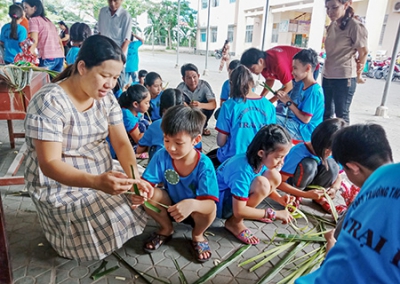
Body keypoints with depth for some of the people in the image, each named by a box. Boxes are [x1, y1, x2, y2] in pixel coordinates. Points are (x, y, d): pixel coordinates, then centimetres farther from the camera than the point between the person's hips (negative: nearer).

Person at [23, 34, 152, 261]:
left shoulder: (107, 98, -5)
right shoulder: (50, 102, -25)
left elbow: (122, 142, -8)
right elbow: (49, 164, -29)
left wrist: (134, 177, -28)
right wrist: (96, 182, -46)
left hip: (102, 178, 6)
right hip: (61, 187, -6)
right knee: (107, 230, -18)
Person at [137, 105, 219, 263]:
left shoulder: (204, 165, -29)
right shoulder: (161, 156, -21)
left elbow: (210, 203, -35)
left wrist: (193, 204, -58)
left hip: (196, 211, -2)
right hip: (170, 206, 3)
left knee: (209, 209, -34)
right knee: (150, 194, -25)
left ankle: (197, 235, 4)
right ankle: (166, 229, 8)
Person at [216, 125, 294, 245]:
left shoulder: (260, 160, -12)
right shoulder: (243, 171, -35)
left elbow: (267, 186, 9)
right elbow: (239, 211, -31)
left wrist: (279, 198, -10)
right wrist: (274, 213, -27)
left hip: (240, 197, 7)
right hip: (220, 202, -7)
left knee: (274, 176, -12)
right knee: (261, 183, -32)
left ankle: (249, 211, 4)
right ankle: (234, 222, -13)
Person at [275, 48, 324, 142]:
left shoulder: (313, 91, -19)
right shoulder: (308, 88, 10)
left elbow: (305, 119, -20)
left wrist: (288, 103, -14)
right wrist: (288, 99, 1)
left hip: (304, 131, -10)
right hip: (300, 127, 10)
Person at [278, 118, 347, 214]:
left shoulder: (331, 153, -15)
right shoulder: (298, 153, -32)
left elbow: (337, 175, -1)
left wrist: (334, 188, -24)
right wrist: (306, 194, -38)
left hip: (309, 182, 5)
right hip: (291, 184, -5)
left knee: (331, 164, -24)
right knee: (308, 164, -36)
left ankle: (320, 197, -3)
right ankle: (295, 196, -12)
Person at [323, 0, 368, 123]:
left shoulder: (355, 26, -12)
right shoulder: (332, 25, 10)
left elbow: (364, 52, -6)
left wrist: (358, 73, 5)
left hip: (344, 77, -7)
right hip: (327, 76, 8)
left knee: (341, 115, 0)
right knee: (326, 112, 15)